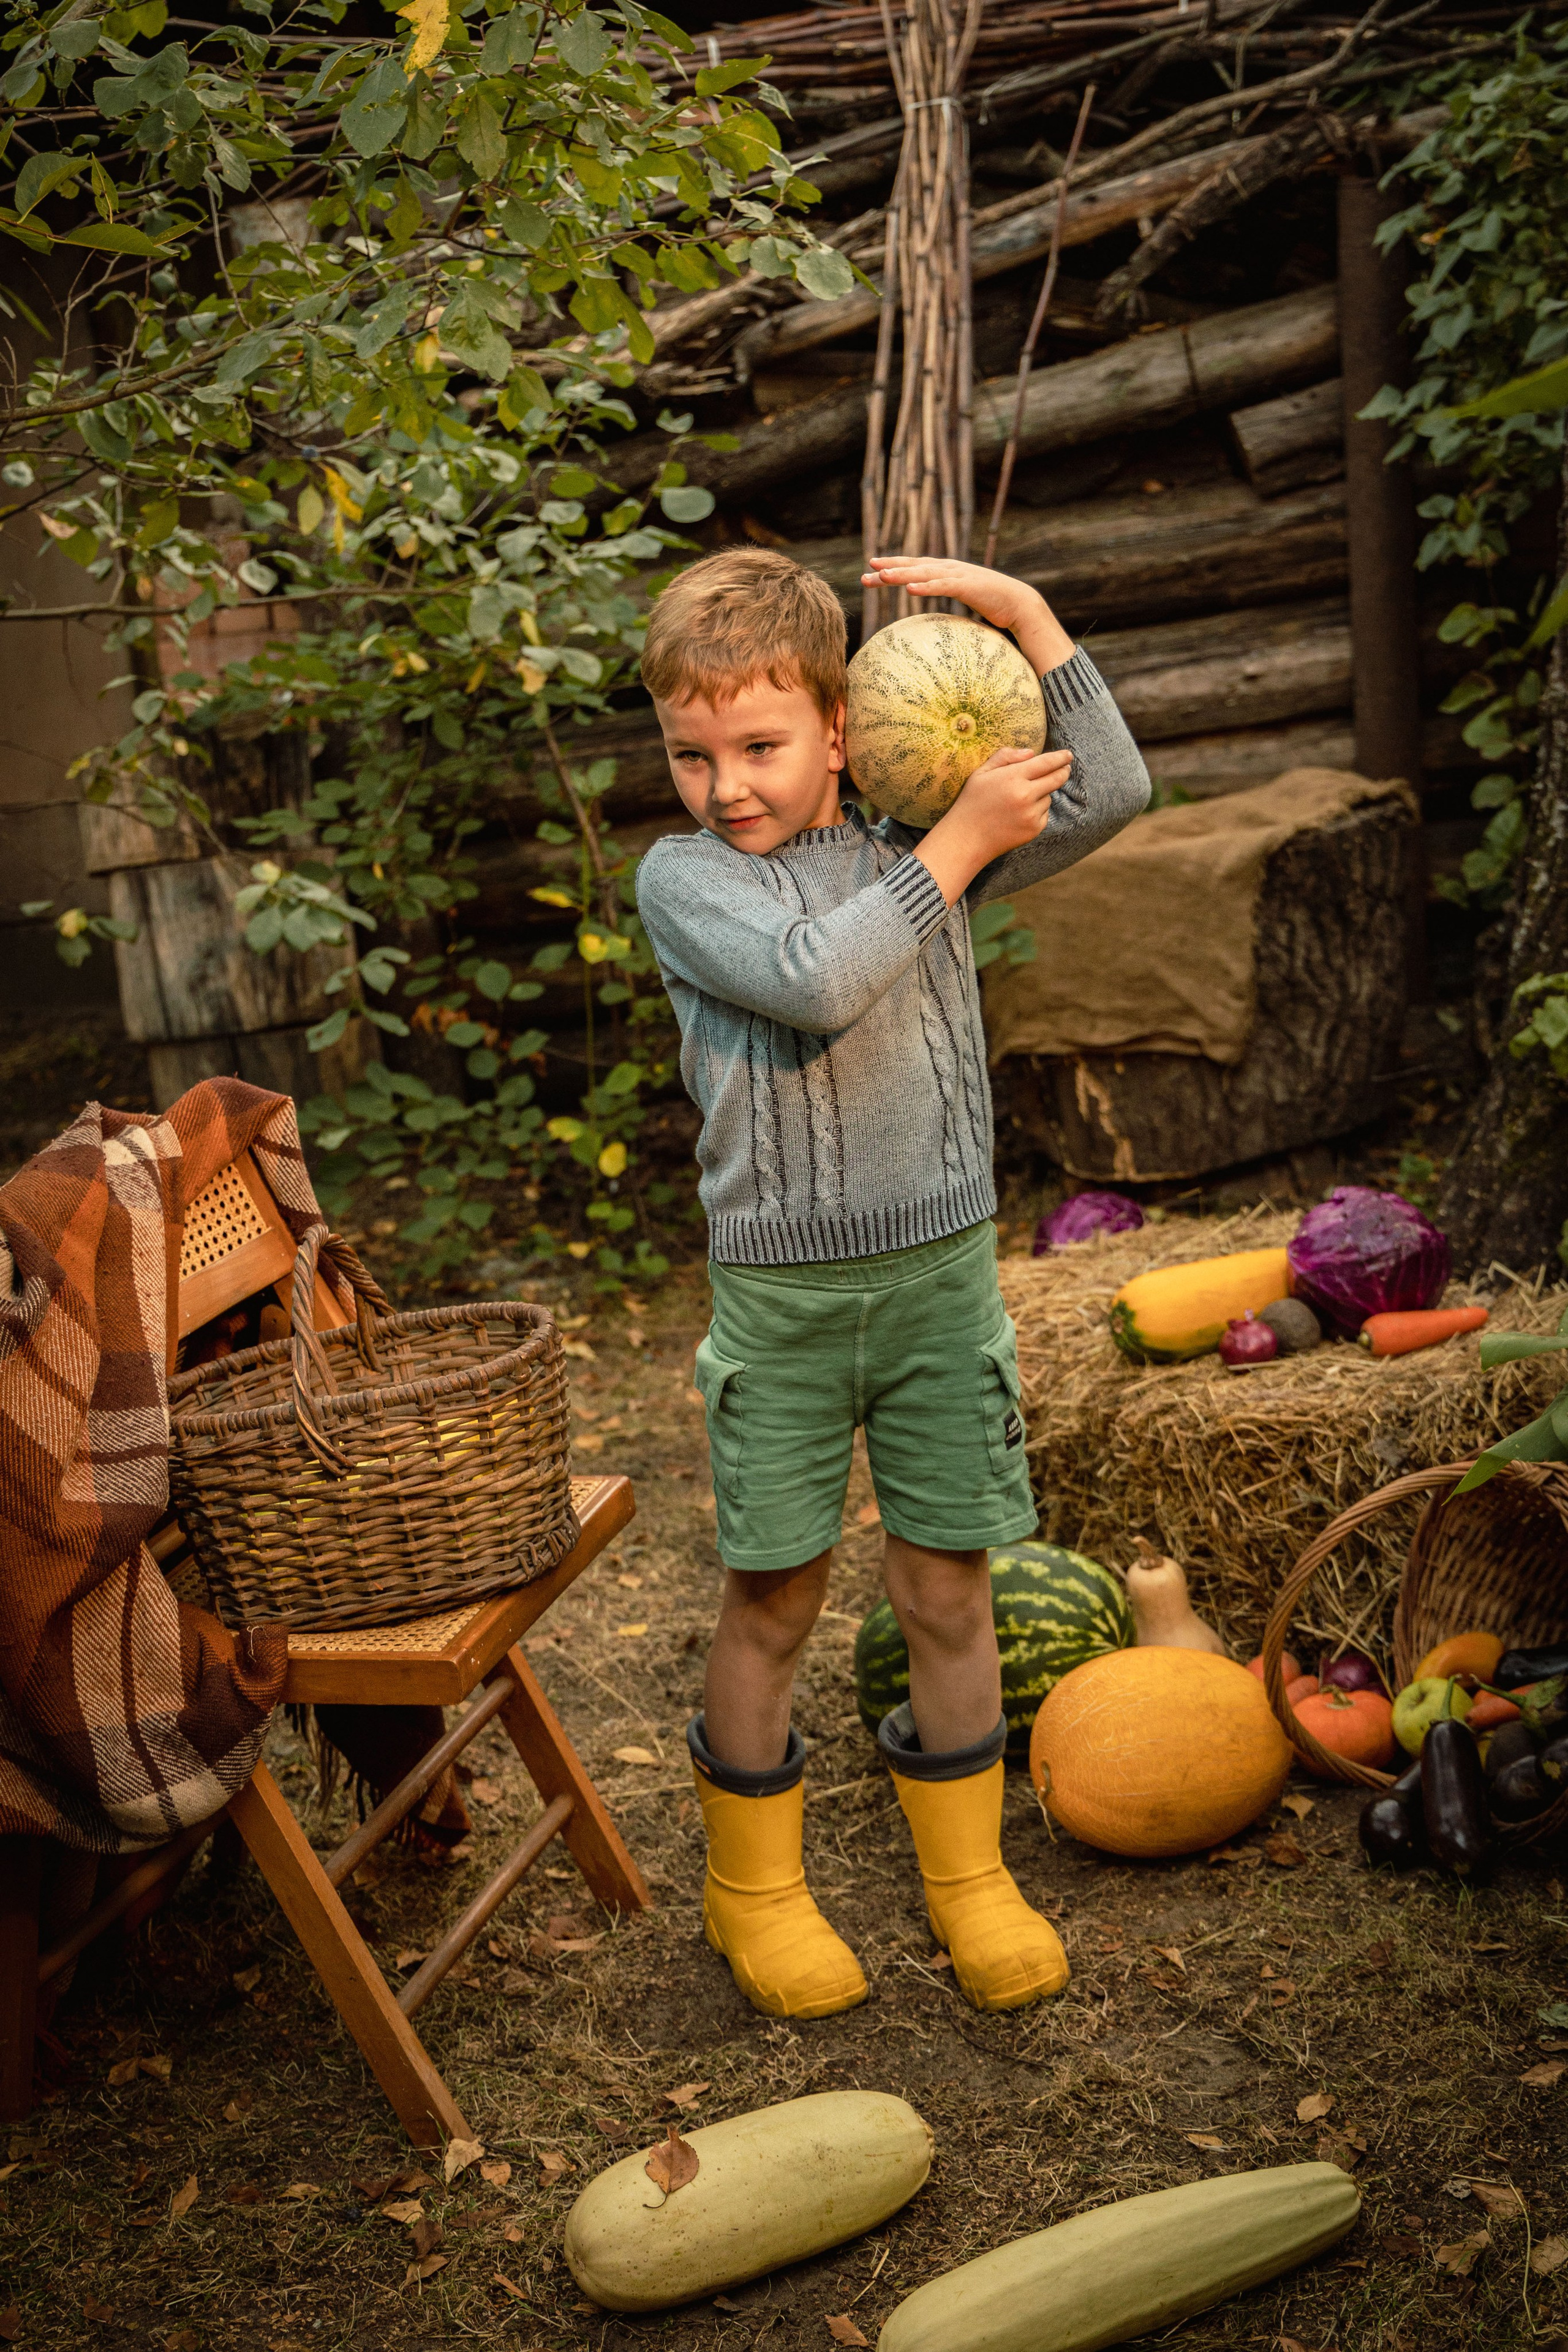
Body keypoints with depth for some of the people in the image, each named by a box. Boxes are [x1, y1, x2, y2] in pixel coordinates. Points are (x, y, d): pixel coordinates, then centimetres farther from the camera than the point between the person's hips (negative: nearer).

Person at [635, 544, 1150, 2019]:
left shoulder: (922, 849, 7)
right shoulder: (681, 877, -4)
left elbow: (1107, 794, 3)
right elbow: (811, 975, -21)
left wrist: (1023, 614, 0)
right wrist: (956, 842, -11)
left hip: (942, 1272, 2)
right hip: (777, 1296, -2)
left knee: (947, 1587, 10)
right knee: (771, 1596, 8)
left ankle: (965, 1873, 29)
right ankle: (752, 1886, 28)